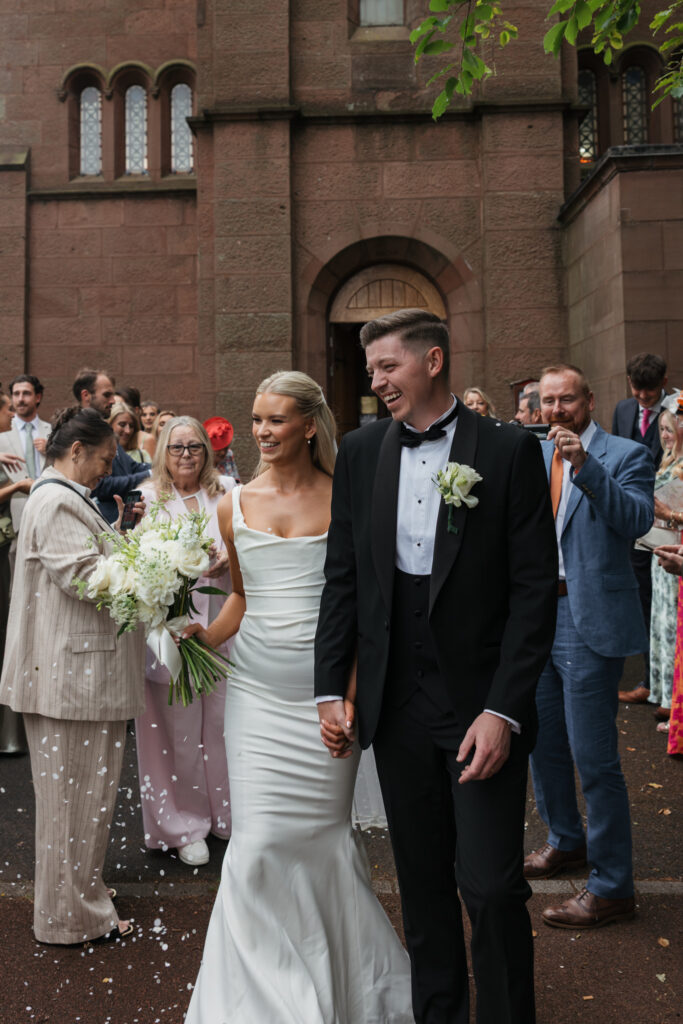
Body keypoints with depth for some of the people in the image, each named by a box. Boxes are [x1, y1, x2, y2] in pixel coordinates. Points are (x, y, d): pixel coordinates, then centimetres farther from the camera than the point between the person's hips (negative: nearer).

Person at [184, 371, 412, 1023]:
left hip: (326, 687, -2)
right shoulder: (235, 507, 7)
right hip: (257, 689, 2)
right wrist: (203, 637, 1)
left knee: (322, 834, 7)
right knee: (259, 841, 0)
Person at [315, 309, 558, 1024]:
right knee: (422, 881, 16)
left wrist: (504, 709, -14)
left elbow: (534, 588, -8)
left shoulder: (510, 450, -6)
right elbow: (342, 578, 8)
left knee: (492, 889, -1)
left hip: (481, 703, -3)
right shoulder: (360, 451, 5)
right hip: (396, 702, 4)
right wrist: (331, 689, 4)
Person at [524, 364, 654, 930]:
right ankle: (566, 841, 41)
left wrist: (586, 465, -28)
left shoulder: (625, 455, -6)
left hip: (590, 624, -7)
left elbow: (639, 520, -21)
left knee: (594, 756, -4)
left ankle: (612, 887, 10)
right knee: (543, 743, 19)